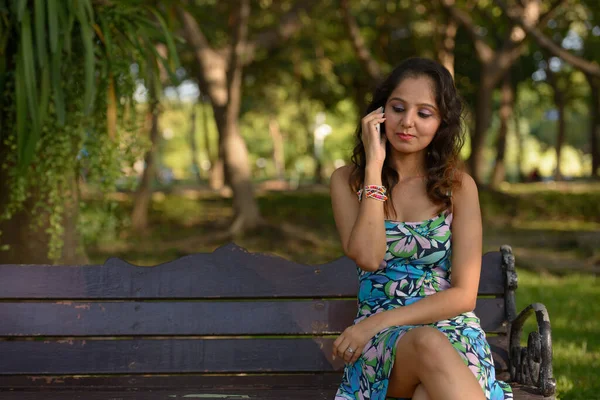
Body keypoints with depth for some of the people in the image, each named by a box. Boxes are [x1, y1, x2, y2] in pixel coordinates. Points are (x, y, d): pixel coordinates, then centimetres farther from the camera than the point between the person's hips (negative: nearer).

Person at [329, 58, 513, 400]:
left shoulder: (458, 186, 4)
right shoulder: (347, 181, 7)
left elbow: (464, 295, -2)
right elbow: (367, 256, -13)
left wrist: (378, 322, -12)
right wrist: (374, 166, -9)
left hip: (452, 329, -1)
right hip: (380, 344, 1)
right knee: (429, 344, -37)